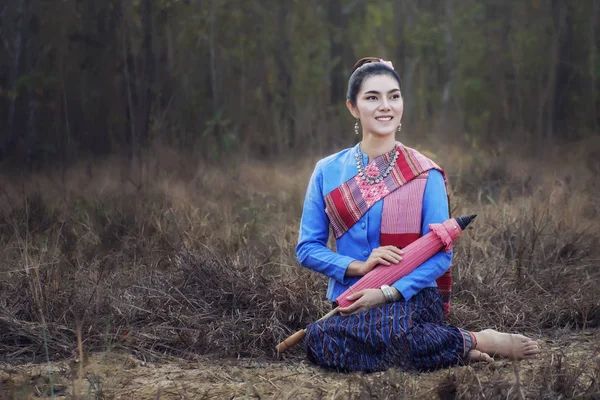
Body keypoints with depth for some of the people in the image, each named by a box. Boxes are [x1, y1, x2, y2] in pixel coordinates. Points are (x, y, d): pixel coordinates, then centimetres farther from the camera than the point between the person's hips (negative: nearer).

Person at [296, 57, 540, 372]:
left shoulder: (425, 175, 1)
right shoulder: (328, 172, 7)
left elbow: (441, 255, -2)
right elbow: (307, 248, 6)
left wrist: (388, 293, -16)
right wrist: (358, 266, -12)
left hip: (413, 301, -3)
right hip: (349, 304, 3)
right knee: (320, 343, -34)